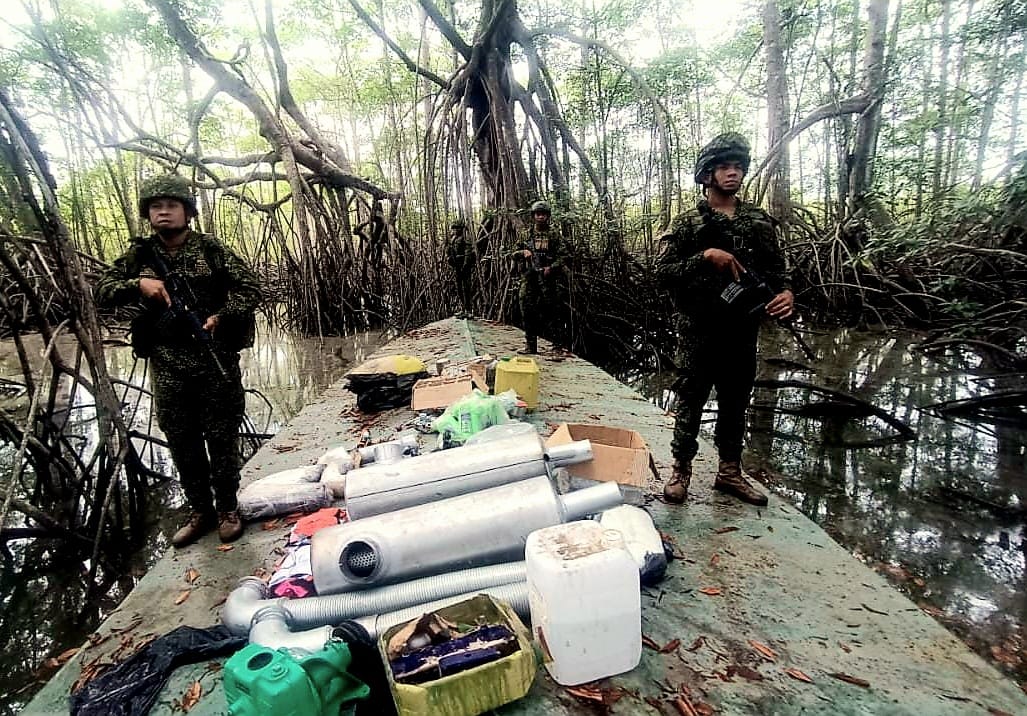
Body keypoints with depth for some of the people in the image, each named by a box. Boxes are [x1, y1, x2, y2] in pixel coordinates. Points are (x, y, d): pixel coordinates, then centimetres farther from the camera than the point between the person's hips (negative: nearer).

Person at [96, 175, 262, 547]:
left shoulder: (210, 248, -1)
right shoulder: (139, 254, 8)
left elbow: (250, 287, -3)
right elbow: (103, 290, 6)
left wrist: (221, 316, -17)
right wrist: (138, 284, -13)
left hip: (216, 360, -3)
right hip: (167, 366, 3)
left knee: (222, 437, 5)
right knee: (182, 443, 11)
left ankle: (227, 509, 22)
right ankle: (200, 512, 27)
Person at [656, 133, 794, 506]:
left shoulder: (760, 221, 10)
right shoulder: (687, 223, -2)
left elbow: (776, 268, 13)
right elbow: (663, 272, -10)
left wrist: (785, 292, -8)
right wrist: (705, 257, -22)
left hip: (743, 330, 4)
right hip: (699, 331, -4)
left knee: (736, 402, 13)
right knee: (690, 401, 3)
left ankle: (729, 472, 28)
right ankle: (681, 470, 18)